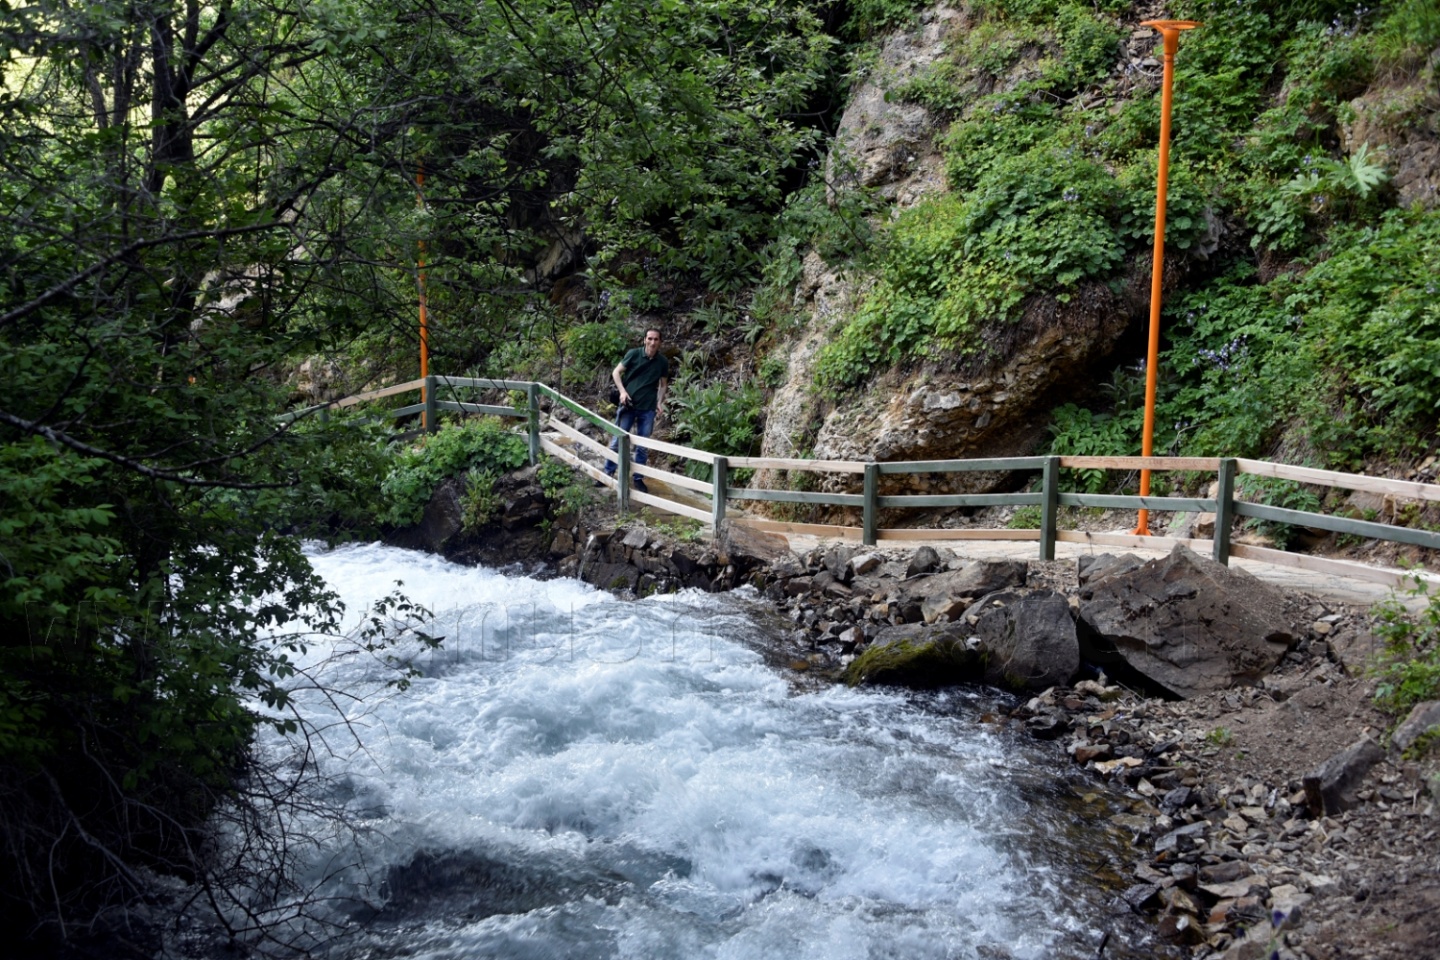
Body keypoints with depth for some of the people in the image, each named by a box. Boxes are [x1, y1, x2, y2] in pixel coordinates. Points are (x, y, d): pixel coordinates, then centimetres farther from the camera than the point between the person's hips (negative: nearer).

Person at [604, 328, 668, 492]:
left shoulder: (663, 361, 0)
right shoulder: (633, 354, -7)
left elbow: (663, 384, 13)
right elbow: (616, 372, 0)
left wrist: (660, 402, 0)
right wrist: (622, 391, -12)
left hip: (648, 408, 2)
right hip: (628, 405, -2)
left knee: (643, 446, 8)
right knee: (617, 441, 2)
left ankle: (638, 478, 18)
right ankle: (608, 473, 15)